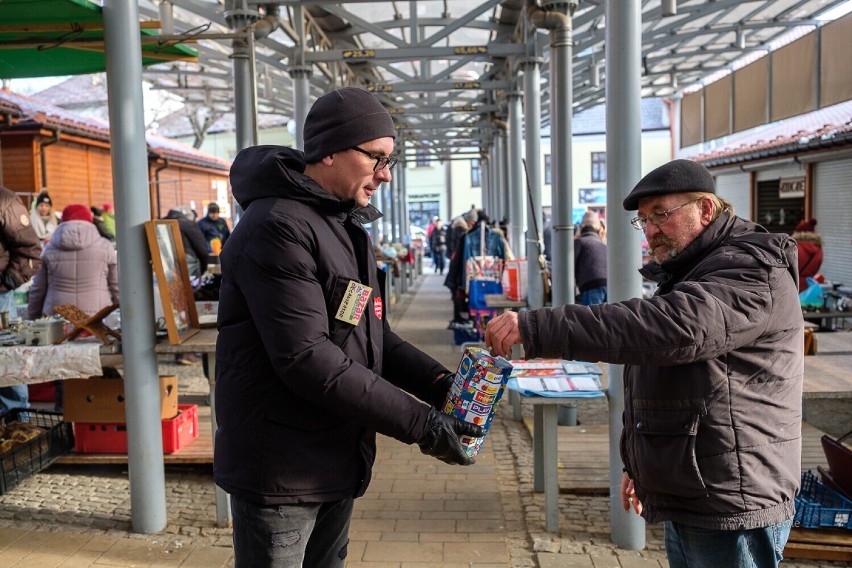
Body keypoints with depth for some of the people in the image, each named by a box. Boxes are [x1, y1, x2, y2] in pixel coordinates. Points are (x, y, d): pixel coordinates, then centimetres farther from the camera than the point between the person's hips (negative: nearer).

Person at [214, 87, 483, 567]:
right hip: (282, 468, -9)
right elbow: (305, 358, -28)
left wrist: (440, 383, -5)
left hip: (337, 460, 9)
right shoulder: (278, 227, -20)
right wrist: (419, 423, -25)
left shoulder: (350, 228, 12)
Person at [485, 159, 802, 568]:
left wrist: (535, 328, -38)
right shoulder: (686, 273, 16)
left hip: (731, 508, -9)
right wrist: (640, 464, 21)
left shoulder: (752, 271, -17)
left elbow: (668, 327, -36)